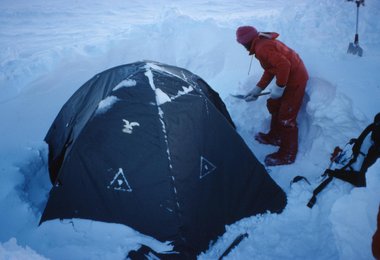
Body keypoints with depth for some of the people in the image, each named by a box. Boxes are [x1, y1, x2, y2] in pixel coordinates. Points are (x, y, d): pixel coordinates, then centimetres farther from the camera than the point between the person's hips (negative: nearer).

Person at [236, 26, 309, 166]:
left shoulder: (262, 48, -22)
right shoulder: (263, 43, 10)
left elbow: (284, 64, -32)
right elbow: (270, 69, 17)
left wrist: (279, 87, -22)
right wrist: (257, 89, 17)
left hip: (295, 79, -10)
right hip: (288, 77, 10)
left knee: (286, 117, -4)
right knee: (274, 105, 22)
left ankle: (287, 154, 7)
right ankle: (275, 136, 40)